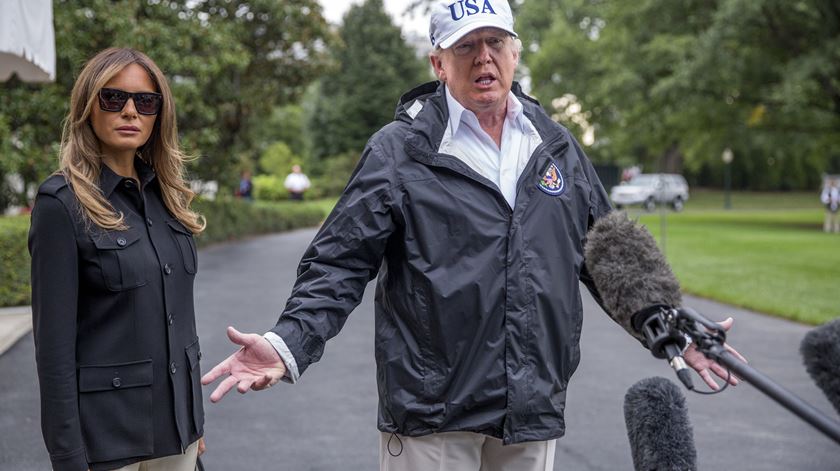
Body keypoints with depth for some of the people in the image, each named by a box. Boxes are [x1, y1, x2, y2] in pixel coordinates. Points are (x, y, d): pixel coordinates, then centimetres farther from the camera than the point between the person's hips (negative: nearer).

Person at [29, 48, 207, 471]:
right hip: (106, 435, -6)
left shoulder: (165, 197, 7)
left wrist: (194, 419, 13)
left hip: (175, 426, 6)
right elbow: (54, 344, -13)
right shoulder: (62, 203, -11)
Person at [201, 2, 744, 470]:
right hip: (431, 415, -4)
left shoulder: (557, 146, 10)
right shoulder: (399, 149, -4)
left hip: (533, 414, 4)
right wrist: (287, 345, -20)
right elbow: (339, 265, -5)